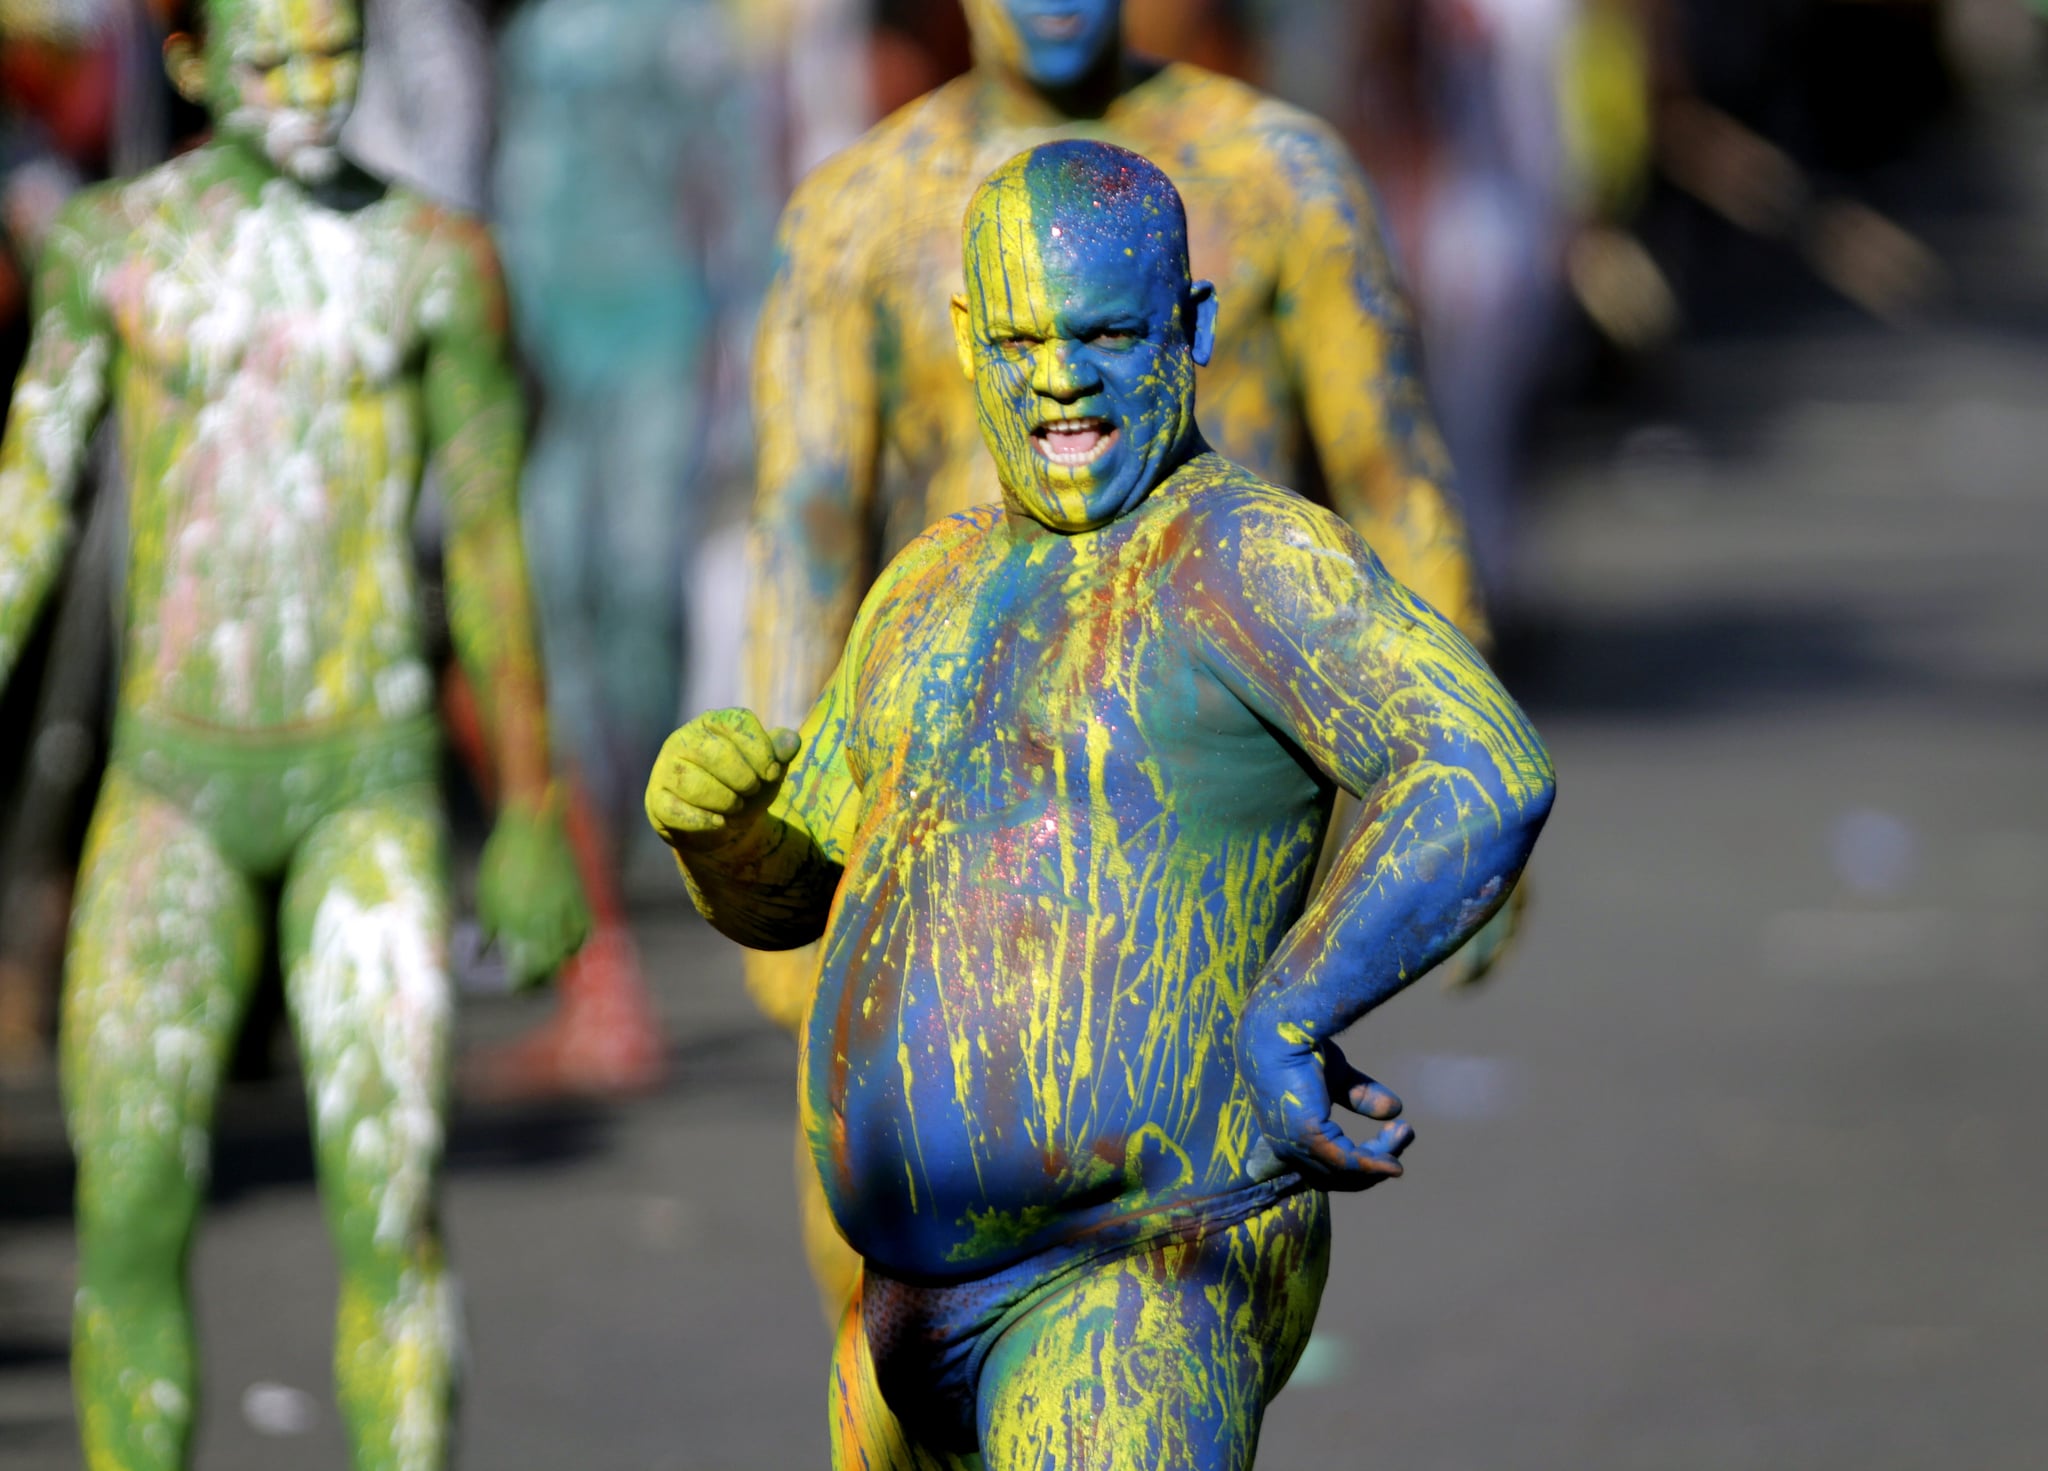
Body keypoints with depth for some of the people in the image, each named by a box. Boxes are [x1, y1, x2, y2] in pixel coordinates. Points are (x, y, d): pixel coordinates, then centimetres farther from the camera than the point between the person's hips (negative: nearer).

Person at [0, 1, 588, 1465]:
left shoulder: (437, 259, 0)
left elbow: (489, 543, 6)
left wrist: (534, 814, 8)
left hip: (370, 785, -1)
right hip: (176, 783, 1)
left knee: (388, 1192, -13)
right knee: (132, 1218, -1)